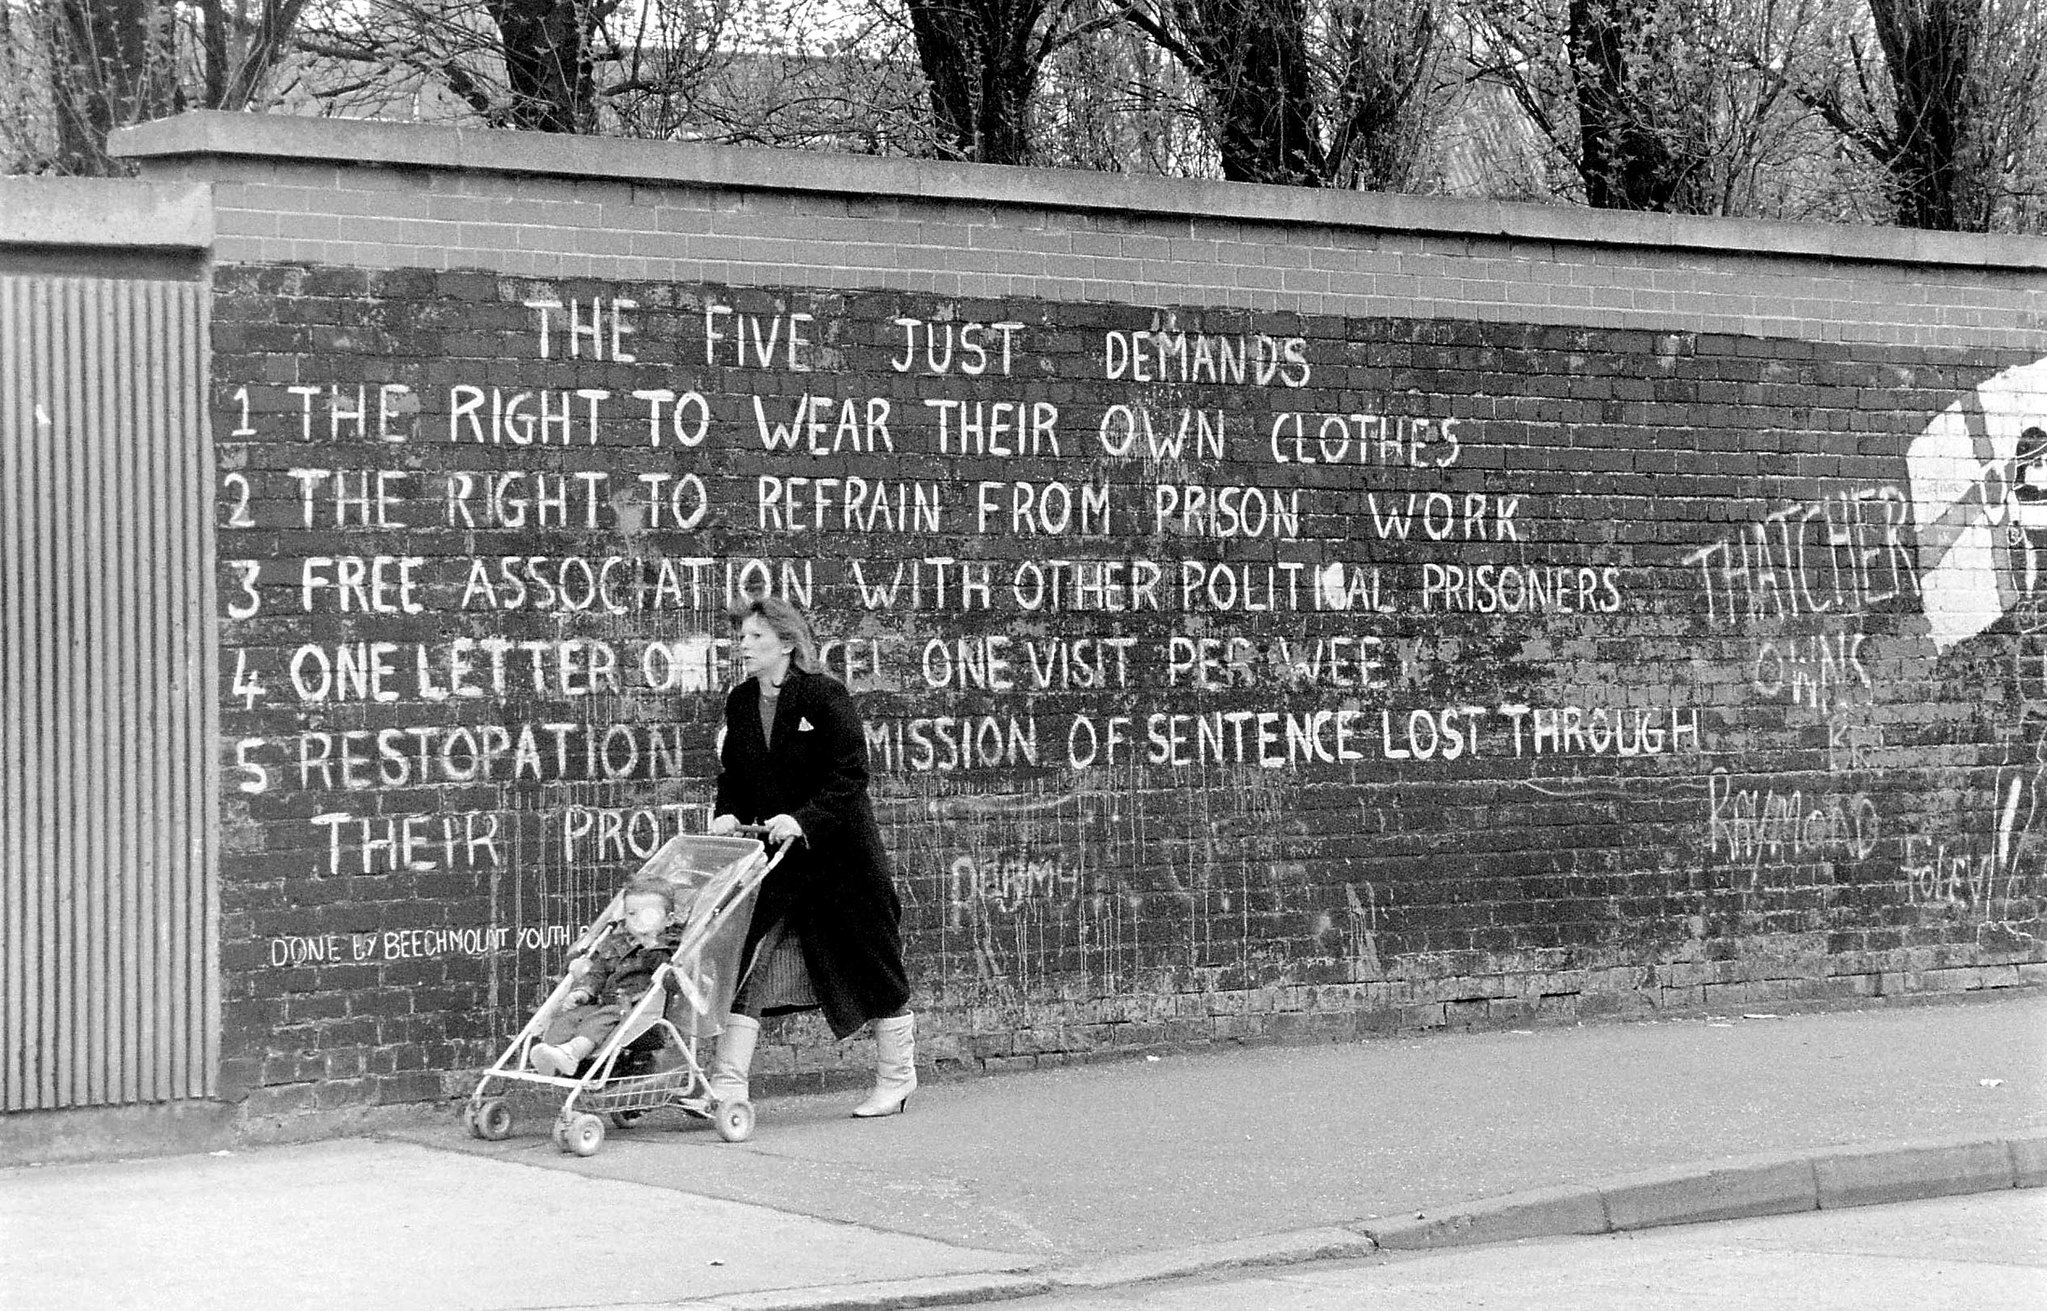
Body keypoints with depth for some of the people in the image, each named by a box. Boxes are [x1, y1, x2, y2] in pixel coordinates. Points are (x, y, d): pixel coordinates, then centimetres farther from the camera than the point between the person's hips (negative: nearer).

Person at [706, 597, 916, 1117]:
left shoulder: (825, 696, -13)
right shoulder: (740, 703, 5)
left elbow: (850, 776, -17)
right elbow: (733, 775, 13)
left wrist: (803, 819, -28)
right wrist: (729, 813, -7)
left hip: (841, 853, -5)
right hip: (774, 858, 5)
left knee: (872, 965, 6)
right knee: (747, 962, -6)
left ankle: (896, 1079, 21)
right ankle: (727, 1084, -7)